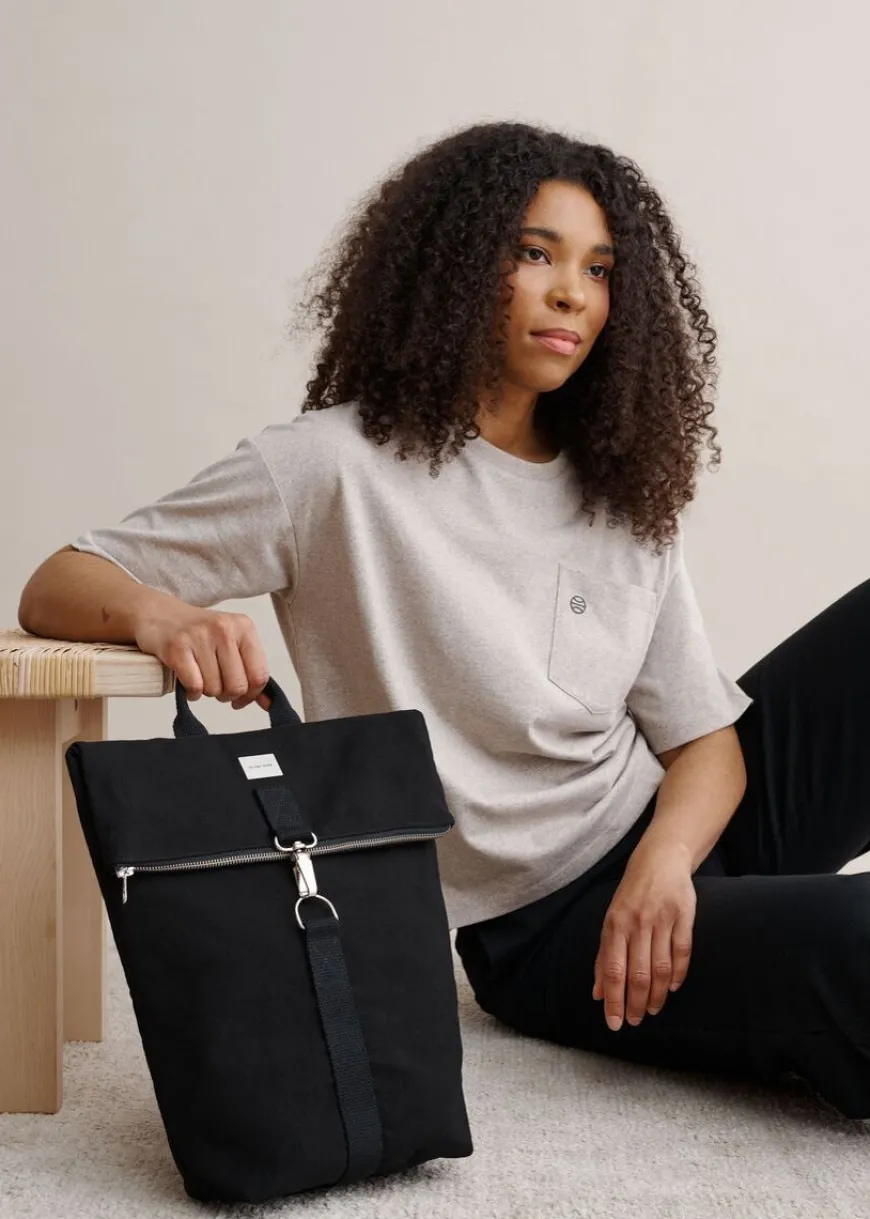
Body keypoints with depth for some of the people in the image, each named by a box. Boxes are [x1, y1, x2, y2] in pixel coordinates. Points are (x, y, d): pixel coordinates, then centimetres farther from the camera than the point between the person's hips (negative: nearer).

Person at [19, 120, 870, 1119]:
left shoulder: (626, 499, 10)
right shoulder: (337, 467, -7)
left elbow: (707, 736, 5)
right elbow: (54, 589, -6)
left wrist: (665, 859, -17)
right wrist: (159, 615, -30)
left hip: (677, 833, 6)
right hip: (543, 932, -6)